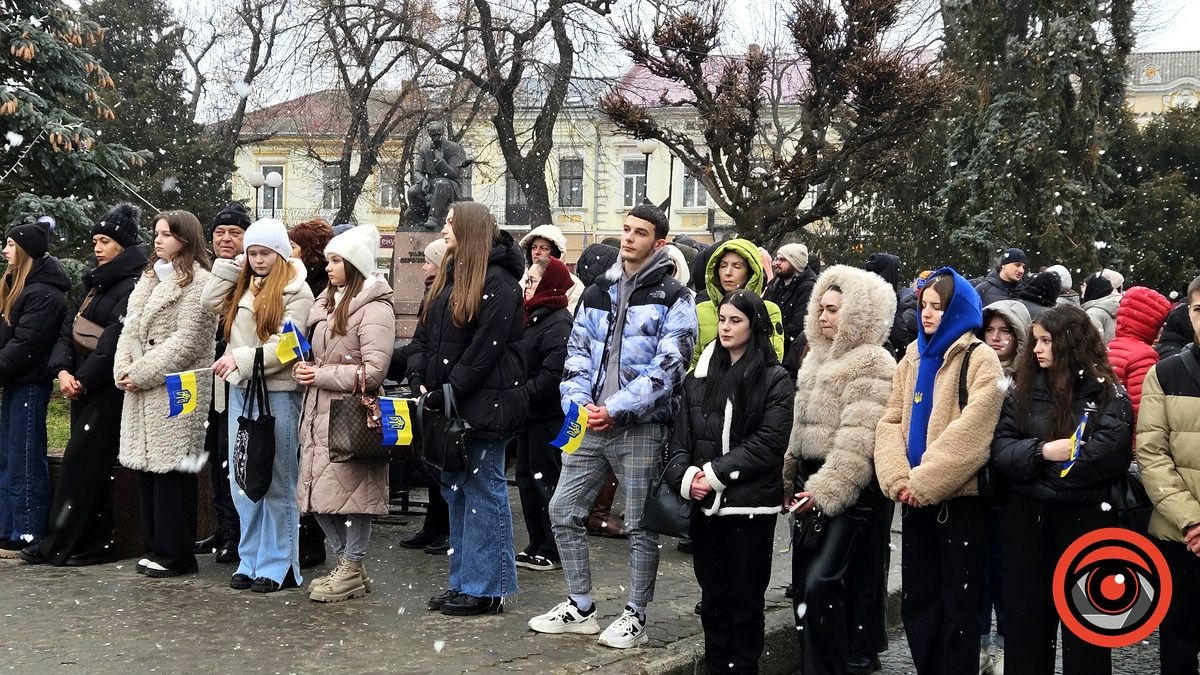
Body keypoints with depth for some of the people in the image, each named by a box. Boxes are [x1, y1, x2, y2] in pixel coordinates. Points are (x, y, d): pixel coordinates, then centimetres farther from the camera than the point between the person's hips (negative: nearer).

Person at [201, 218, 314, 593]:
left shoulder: (296, 291, -8)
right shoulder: (242, 286, 14)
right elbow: (211, 302, 3)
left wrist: (241, 358, -20)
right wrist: (233, 265, 4)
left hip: (277, 393, -7)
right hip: (241, 392, 7)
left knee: (276, 483, 0)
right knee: (243, 480, 11)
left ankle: (278, 566, 8)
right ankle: (250, 561, 20)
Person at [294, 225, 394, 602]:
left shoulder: (374, 308, -11)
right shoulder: (328, 302, 16)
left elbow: (373, 372, -17)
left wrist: (321, 376, -13)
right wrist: (305, 369, 8)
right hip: (320, 411, 9)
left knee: (350, 487, -3)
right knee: (317, 491, 10)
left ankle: (353, 571, 10)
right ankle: (346, 563, 23)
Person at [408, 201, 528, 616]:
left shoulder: (498, 283, -11)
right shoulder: (445, 279, 15)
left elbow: (485, 349, -18)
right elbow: (423, 336, 13)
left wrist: (447, 392, -17)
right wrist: (420, 381, -2)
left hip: (483, 406, -9)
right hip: (447, 407, 9)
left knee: (484, 493, -1)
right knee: (456, 493, 13)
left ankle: (486, 589, 6)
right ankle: (463, 582, 23)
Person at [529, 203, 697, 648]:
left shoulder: (673, 298, -4)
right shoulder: (598, 293, 14)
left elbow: (668, 366, -13)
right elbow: (577, 353, 12)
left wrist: (617, 409, -18)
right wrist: (578, 402, -6)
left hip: (641, 427, -6)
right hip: (590, 424, 6)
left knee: (640, 525, 2)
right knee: (563, 511, 7)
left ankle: (636, 617, 15)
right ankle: (580, 607, 20)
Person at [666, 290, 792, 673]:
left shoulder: (774, 379, -2)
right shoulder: (699, 376, 11)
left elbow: (769, 442, -11)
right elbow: (681, 438, 8)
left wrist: (717, 474, -15)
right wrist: (684, 476, -11)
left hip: (751, 505, -4)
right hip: (705, 504, 4)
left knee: (745, 599, 3)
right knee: (712, 598, 10)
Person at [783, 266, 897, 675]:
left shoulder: (872, 364, -12)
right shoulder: (818, 357, 17)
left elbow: (859, 441, -20)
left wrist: (826, 491, -22)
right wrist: (789, 481, 16)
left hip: (851, 492, -9)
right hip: (815, 486, 9)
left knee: (821, 582, -16)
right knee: (804, 582, 10)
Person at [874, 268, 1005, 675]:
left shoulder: (980, 360, -7)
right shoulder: (912, 358, 12)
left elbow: (970, 431, -18)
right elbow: (890, 421, 5)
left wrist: (923, 481, -19)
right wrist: (898, 478, -11)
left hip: (959, 497, -6)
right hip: (916, 499, 6)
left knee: (957, 603, 3)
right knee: (917, 599, 12)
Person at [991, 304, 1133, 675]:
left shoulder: (1107, 393, -3)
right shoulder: (1023, 391, 8)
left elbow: (1109, 454, -18)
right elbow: (1000, 449, -1)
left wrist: (1036, 472, -15)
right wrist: (1042, 451, -20)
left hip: (1084, 519, -4)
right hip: (1025, 519, 4)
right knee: (1024, 618, 11)